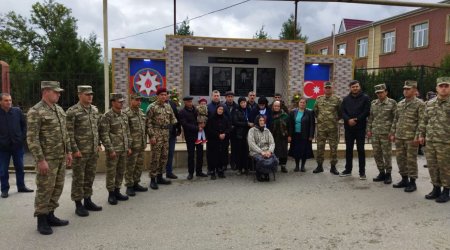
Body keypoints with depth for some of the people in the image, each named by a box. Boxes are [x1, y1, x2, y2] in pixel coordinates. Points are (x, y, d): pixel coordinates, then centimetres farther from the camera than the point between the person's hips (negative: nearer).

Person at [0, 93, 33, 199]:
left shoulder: (17, 111, -2)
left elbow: (24, 125, 7)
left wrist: (23, 137, 0)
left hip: (18, 145, 2)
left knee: (20, 167, 13)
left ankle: (21, 187, 27)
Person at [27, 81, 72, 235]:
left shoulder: (59, 110, 11)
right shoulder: (35, 111, -13)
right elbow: (32, 139, -17)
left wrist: (68, 151, 14)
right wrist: (40, 160, -20)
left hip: (60, 157, 8)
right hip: (47, 158, -8)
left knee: (57, 187, 13)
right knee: (45, 189, 1)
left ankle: (50, 215, 25)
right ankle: (42, 220, 14)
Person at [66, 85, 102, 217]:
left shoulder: (95, 110, 9)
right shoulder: (72, 111, -11)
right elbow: (69, 133, -13)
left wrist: (98, 144, 11)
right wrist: (74, 150, -15)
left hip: (94, 151, 6)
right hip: (80, 151, -6)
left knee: (90, 177, 14)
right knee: (78, 178, 4)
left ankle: (88, 201, 26)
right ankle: (78, 205, 14)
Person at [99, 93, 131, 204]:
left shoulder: (124, 115, 10)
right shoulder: (107, 116, -11)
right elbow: (104, 135, -14)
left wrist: (129, 147, 11)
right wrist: (110, 149, -17)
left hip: (123, 149, 7)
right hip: (113, 150, -6)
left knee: (121, 171, 13)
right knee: (111, 173, 4)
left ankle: (117, 191, 26)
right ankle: (111, 194, 16)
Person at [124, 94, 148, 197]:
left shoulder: (141, 112, 13)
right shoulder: (126, 113, -11)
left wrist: (145, 142, 16)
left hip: (141, 145, 8)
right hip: (132, 145, -7)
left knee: (139, 165, 14)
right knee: (130, 166, 2)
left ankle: (136, 184, 26)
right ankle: (129, 186, 12)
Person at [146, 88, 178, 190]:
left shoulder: (168, 106, 12)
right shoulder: (152, 107, -6)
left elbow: (173, 119, 18)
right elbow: (148, 122, -10)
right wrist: (151, 136, -15)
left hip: (166, 135, 6)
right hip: (156, 134, -6)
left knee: (164, 157, 11)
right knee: (155, 157, -4)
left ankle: (159, 177, 23)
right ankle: (153, 179, 5)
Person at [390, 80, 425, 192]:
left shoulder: (419, 104, -5)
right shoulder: (399, 104, 13)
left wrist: (417, 137, -16)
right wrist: (392, 133, 13)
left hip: (411, 138, -6)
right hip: (399, 137, 6)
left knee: (411, 160, 1)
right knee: (400, 158, 10)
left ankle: (412, 182, 12)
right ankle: (404, 180, 23)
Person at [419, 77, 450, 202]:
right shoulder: (429, 103, 10)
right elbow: (424, 121, 17)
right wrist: (422, 134, 14)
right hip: (430, 141, 5)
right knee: (432, 166, 12)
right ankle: (436, 189, 26)